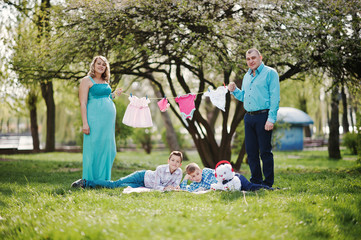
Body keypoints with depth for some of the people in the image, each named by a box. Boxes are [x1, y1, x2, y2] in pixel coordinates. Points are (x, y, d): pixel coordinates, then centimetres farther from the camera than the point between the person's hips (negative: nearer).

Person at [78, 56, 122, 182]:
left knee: (107, 149, 8)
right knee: (93, 148, -5)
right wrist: (85, 123, -16)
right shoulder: (87, 81, -3)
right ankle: (90, 181, 3)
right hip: (94, 118, -7)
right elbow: (83, 103, -9)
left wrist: (114, 94, 13)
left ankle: (104, 179, 16)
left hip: (108, 119, 7)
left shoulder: (105, 81, 18)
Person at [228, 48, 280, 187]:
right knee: (251, 151, 9)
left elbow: (274, 97, -9)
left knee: (265, 151, -4)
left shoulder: (270, 73, -2)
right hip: (249, 117, 7)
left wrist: (271, 119, -16)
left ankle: (268, 183, 3)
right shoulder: (247, 76, 19)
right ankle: (255, 181, 18)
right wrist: (234, 91, 6)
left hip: (263, 116, -7)